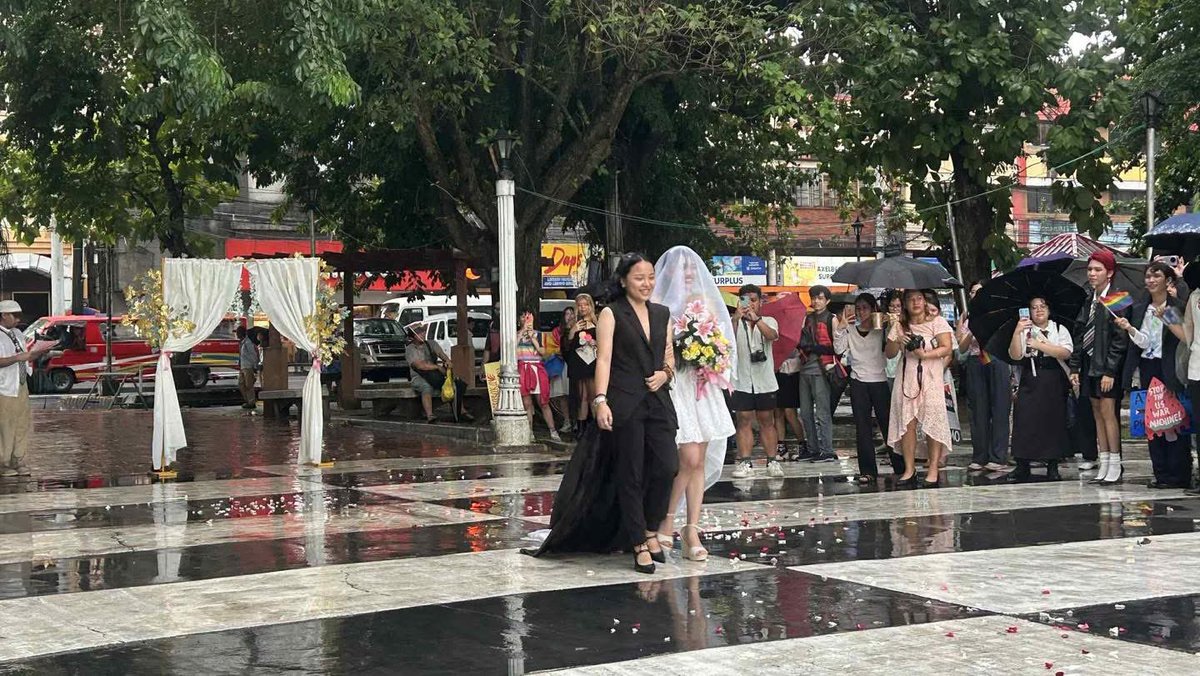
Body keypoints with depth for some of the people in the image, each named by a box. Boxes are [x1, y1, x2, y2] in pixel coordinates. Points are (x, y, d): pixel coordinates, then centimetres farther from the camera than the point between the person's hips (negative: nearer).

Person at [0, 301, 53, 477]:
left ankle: (18, 460, 21)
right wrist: (17, 358, -28)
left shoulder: (17, 334, 13)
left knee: (23, 424, 12)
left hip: (21, 386, 8)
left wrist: (39, 352, 4)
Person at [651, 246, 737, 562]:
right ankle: (667, 519, 5)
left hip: (704, 387, 6)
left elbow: (722, 342, 19)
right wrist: (679, 351, -16)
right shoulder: (660, 304, -3)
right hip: (675, 387, -6)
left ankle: (692, 530, 5)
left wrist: (717, 365, 2)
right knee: (689, 459, -13)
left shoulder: (706, 302, 15)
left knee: (700, 462, 2)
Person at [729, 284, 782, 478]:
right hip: (742, 381, -1)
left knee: (767, 421, 6)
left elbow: (772, 336, -16)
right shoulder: (736, 322, 4)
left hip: (764, 380, 1)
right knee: (744, 421, -3)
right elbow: (728, 341, -15)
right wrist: (736, 318, -28)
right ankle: (745, 463, -2)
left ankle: (772, 461, 8)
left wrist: (756, 318, -29)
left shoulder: (768, 321, 6)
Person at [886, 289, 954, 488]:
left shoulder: (937, 322, 3)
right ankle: (909, 469, 4)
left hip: (931, 379, -3)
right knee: (906, 423, -2)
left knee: (933, 423, -7)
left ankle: (933, 470, -3)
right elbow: (889, 353, 11)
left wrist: (925, 355, -19)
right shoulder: (899, 326, 13)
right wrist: (898, 342, -10)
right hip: (906, 379, 3)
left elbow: (947, 348, -6)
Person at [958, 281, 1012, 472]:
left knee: (999, 410, -5)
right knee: (978, 411, 2)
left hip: (996, 363, -2)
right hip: (975, 365, 2)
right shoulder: (966, 318, 13)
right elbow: (962, 348, 6)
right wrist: (972, 332, -10)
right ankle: (979, 457, 7)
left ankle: (998, 457, -4)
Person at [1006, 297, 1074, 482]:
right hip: (1029, 382, 1)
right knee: (1025, 420, -6)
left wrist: (1041, 345, -14)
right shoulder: (1024, 331, 10)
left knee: (1053, 421, -1)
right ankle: (1022, 465, -1)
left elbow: (1066, 353, -8)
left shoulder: (1060, 329, 8)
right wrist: (1017, 333, -18)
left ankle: (1052, 466, 8)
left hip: (1054, 383, -1)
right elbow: (1015, 355, -5)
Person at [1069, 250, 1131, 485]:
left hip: (1108, 368, -8)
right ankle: (1104, 463, 12)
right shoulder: (1089, 302, 13)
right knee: (1097, 413, 8)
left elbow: (1120, 339, -14)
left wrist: (1109, 371, -18)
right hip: (1090, 365, 8)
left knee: (1108, 412, -9)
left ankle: (1115, 465, -3)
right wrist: (1075, 367, 9)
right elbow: (1080, 336, 15)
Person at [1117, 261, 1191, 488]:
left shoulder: (1179, 306, -4)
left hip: (1171, 370, -5)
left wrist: (1166, 318, -21)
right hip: (1148, 369, 5)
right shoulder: (1139, 308, 10)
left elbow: (1187, 337, -14)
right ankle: (1161, 473, 10)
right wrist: (1129, 329, -14)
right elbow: (1144, 342, 2)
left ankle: (1178, 475, 0)